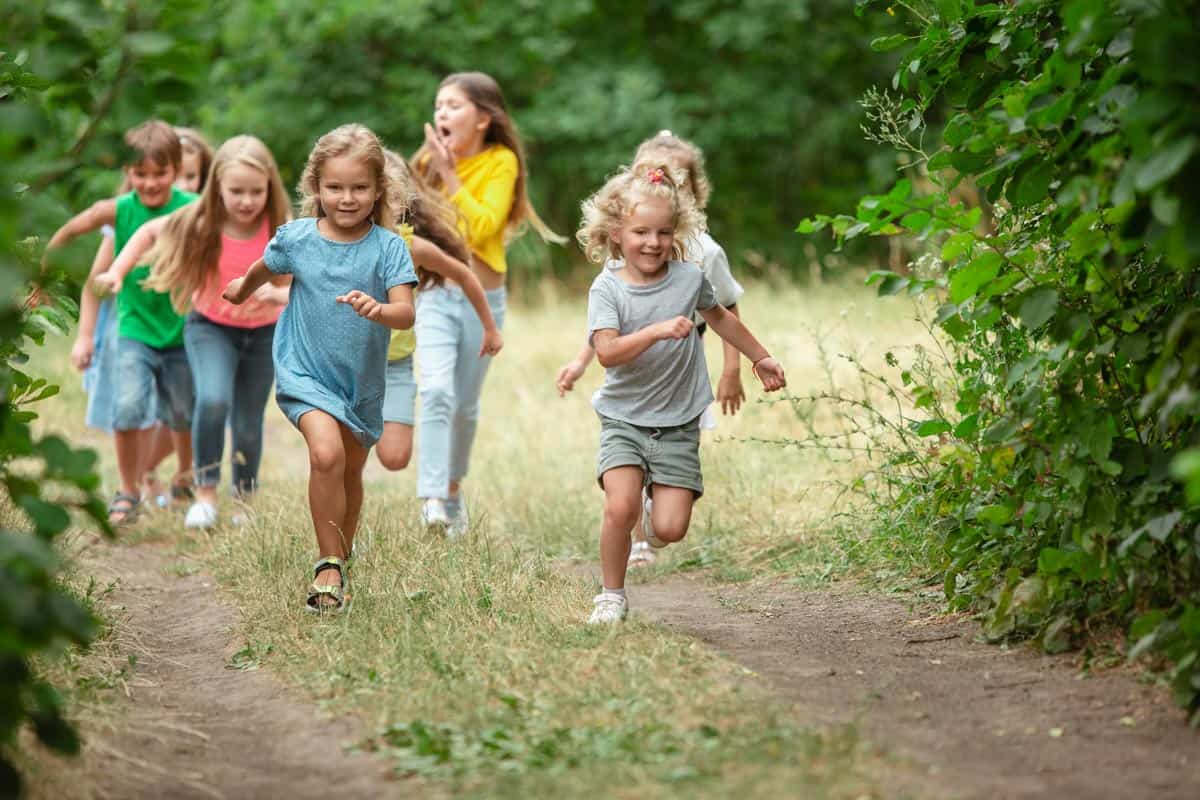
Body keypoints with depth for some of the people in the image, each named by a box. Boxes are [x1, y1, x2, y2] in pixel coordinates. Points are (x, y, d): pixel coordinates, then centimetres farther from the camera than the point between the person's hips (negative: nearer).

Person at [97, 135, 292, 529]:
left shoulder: (280, 232, -19)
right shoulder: (201, 225, -17)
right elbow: (150, 231, 0)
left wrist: (277, 293, -43)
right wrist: (118, 270, -9)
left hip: (263, 333, 1)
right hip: (211, 327, -1)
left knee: (247, 425, 7)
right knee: (213, 400, -27)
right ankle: (205, 496, -14)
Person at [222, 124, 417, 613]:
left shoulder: (387, 247, -12)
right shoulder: (297, 238, -8)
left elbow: (406, 314, -22)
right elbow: (263, 270, 15)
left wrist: (378, 310, -43)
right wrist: (243, 289, 34)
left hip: (362, 379, 2)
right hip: (305, 370, -2)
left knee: (351, 473, 17)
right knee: (326, 454, -26)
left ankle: (339, 562, 40)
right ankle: (329, 566, -16)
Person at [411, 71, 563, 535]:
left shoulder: (501, 162, -9)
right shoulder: (428, 161, -2)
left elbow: (484, 227, -22)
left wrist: (449, 174, -22)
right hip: (435, 296, 0)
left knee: (465, 406, 12)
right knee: (437, 392, -21)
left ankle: (453, 491, 35)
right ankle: (432, 499, -24)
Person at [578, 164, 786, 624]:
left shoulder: (689, 279, -1)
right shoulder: (607, 289, -10)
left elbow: (719, 317, 21)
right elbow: (607, 352, -26)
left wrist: (760, 358, 29)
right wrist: (658, 331, -38)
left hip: (678, 423, 2)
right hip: (624, 418, -2)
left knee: (671, 529, -8)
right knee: (620, 507, -23)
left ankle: (657, 504, 29)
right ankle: (612, 595, 0)